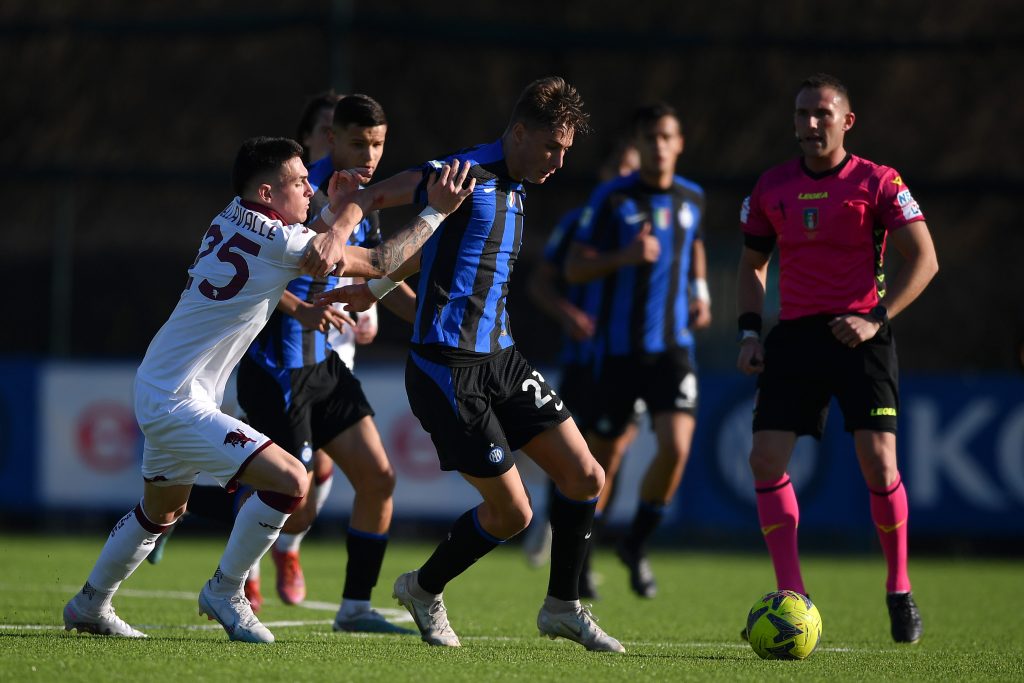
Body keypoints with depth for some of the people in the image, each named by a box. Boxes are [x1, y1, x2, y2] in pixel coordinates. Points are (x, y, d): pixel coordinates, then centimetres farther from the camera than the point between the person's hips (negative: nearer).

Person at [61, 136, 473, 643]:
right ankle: (224, 592, -2)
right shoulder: (273, 239, -19)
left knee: (161, 510, 29)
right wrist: (435, 210, -10)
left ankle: (90, 605, 43)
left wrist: (335, 211, 14)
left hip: (156, 390, 10)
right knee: (289, 481, -17)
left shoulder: (228, 222, 6)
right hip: (179, 405, -10)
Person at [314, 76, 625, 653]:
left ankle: (563, 608, 19)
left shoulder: (513, 191, 14)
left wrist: (376, 287, 25)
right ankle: (424, 589, 20)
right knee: (511, 512, -5)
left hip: (500, 356, 9)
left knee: (586, 476, 3)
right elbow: (370, 196, -14)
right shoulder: (468, 173, -14)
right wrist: (338, 242, -32)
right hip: (447, 366, -9)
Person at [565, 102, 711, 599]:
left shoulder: (692, 198, 7)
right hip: (618, 348, -2)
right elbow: (574, 269, -6)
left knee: (676, 447, -17)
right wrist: (624, 257, -22)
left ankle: (636, 545, 5)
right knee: (603, 457, 4)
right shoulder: (612, 198, -6)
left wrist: (700, 291, 12)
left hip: (673, 347, 2)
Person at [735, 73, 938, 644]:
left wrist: (876, 320, -15)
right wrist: (751, 331, 7)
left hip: (859, 334, -4)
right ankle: (792, 597, -2)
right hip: (795, 334, 4)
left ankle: (900, 591, 7)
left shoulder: (876, 183, -4)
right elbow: (753, 264, 20)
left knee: (878, 461, -13)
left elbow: (924, 261, -5)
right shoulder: (772, 188, 8)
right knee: (766, 457, -9)